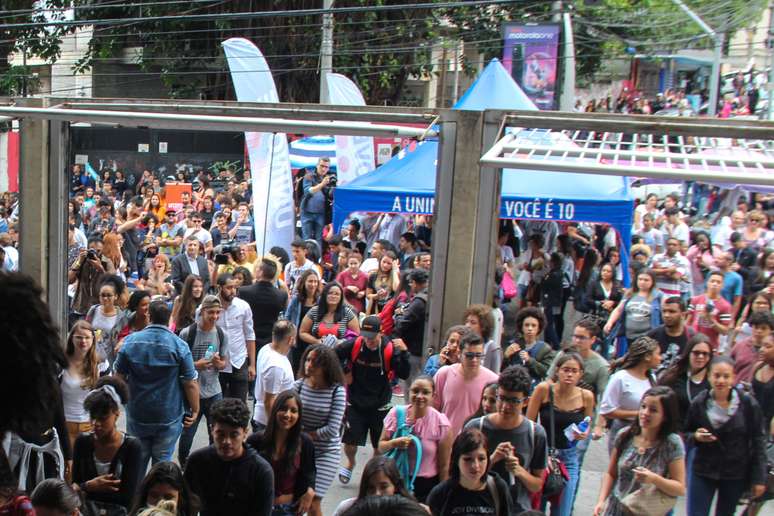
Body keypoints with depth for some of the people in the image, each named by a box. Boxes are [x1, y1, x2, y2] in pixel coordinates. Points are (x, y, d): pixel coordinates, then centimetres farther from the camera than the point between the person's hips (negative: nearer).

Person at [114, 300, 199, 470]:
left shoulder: (130, 341, -6)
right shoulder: (180, 346, -13)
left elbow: (119, 378, 4)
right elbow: (190, 384, -12)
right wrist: (195, 410, 1)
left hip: (137, 417, 2)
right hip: (168, 418, -2)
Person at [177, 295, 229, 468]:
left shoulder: (221, 334, 0)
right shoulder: (187, 333, -11)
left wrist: (218, 363, -13)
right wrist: (196, 365, -20)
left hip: (214, 392, 3)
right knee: (187, 434, 8)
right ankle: (183, 465, 31)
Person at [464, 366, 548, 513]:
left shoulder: (536, 433, -5)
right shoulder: (475, 427, -8)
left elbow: (537, 486, 3)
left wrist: (519, 471, -15)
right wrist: (491, 459, -17)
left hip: (519, 509, 1)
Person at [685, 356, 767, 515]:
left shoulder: (748, 404, -7)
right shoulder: (699, 403, -4)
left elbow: (758, 442, -3)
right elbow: (686, 434, 8)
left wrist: (759, 478, -4)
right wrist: (696, 436, -16)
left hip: (736, 475, 0)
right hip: (703, 472, 0)